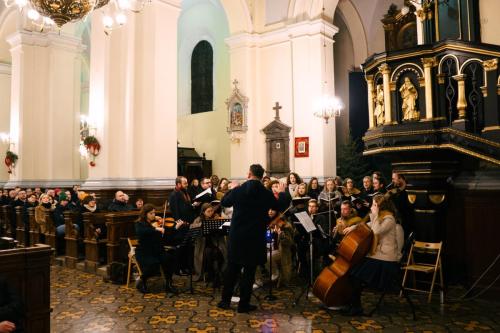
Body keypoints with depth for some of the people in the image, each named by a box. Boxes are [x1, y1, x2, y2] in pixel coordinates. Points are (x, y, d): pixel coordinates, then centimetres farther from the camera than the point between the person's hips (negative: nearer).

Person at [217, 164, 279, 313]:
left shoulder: (237, 191, -8)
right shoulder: (267, 194, -8)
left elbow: (224, 202, 11)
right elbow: (278, 207, 11)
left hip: (237, 236, 1)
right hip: (256, 238, -1)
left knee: (232, 269, 16)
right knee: (249, 271, 8)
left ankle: (225, 300, 24)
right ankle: (243, 304, 14)